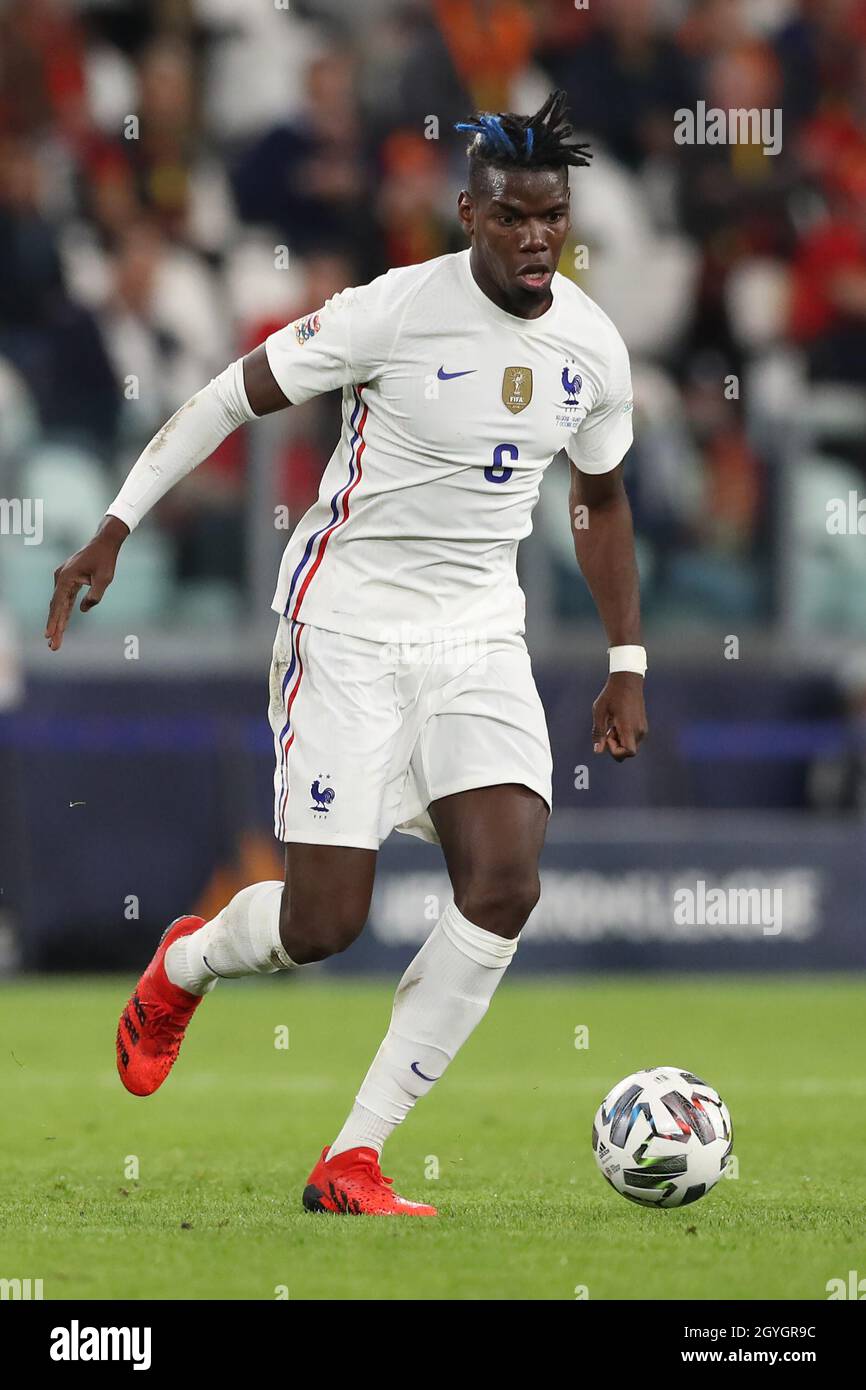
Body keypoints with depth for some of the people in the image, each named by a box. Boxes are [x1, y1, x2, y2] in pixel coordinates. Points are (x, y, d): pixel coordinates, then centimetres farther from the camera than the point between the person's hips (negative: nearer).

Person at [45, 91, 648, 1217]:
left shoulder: (594, 346, 1)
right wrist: (116, 528, -9)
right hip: (348, 624, -5)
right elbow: (236, 395, -7)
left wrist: (627, 667, 15)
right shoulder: (397, 311, -15)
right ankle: (183, 966, 31)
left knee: (506, 885, -17)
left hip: (479, 632, 5)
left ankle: (352, 1162, -8)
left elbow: (601, 501, 18)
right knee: (322, 924, -8)